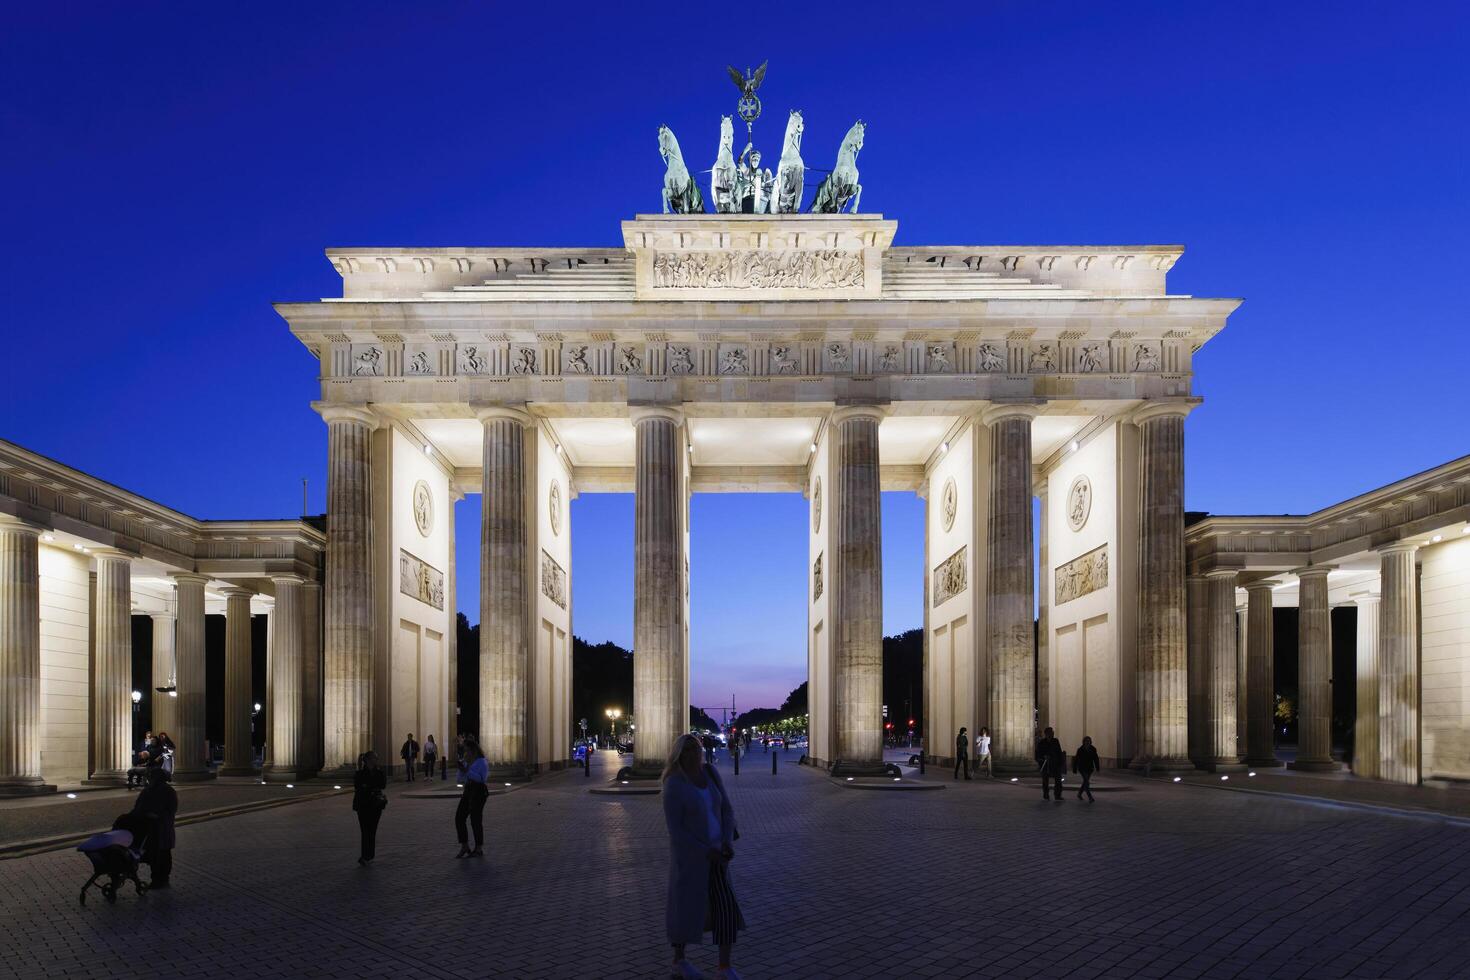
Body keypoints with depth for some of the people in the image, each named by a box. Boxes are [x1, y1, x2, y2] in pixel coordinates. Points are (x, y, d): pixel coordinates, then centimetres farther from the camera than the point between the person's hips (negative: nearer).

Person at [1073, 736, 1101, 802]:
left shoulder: (1093, 749, 0)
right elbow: (1076, 759, -6)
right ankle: (1090, 798, -17)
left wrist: (1097, 768, -3)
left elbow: (1096, 759, 3)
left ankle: (1079, 793, 37)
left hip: (1090, 769, 5)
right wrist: (1075, 769, -6)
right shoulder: (1080, 749, -9)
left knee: (1085, 782, 15)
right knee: (1087, 782, -15)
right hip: (1082, 768, -5)